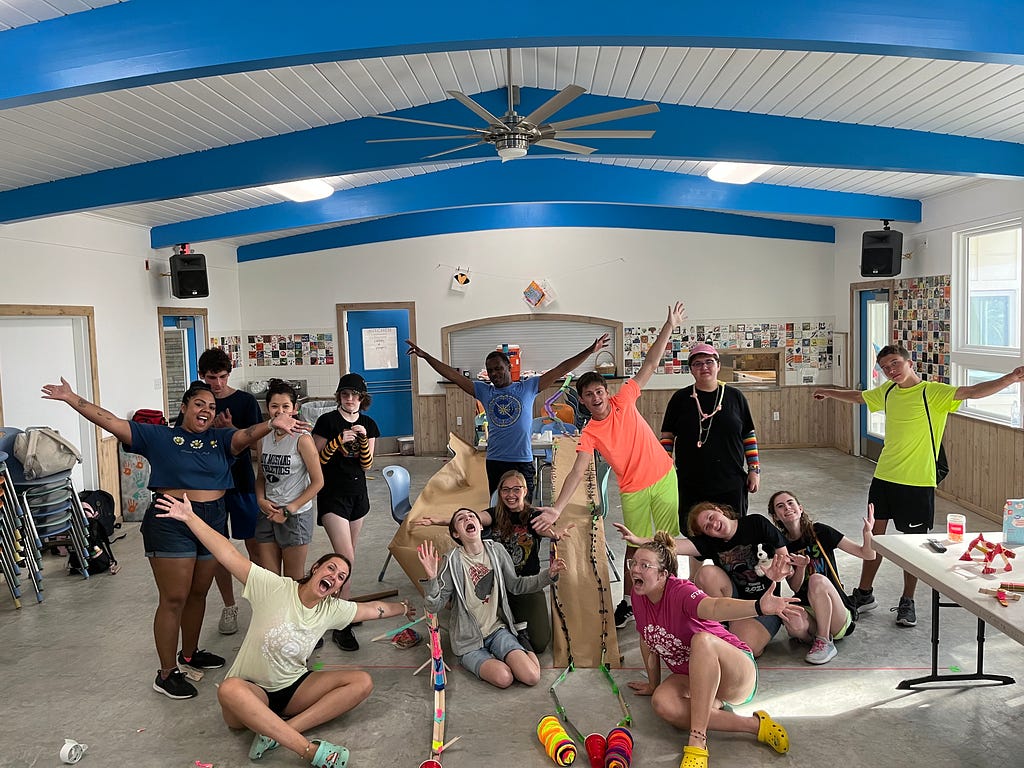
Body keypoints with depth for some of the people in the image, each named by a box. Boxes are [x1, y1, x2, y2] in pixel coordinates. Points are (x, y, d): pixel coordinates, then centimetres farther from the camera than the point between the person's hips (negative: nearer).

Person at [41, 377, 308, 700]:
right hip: (170, 523, -4)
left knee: (198, 594, 17)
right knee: (174, 599, -1)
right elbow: (112, 422, -2)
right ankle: (166, 674, 10)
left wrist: (271, 424, -39)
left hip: (213, 523, 4)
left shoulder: (221, 439, 3)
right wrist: (71, 399, -6)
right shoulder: (158, 436, -1)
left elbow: (245, 435, -17)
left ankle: (189, 654, 37)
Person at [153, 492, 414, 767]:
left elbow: (372, 609, 17)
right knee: (229, 690, -41)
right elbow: (230, 556, -21)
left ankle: (275, 732, -26)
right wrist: (190, 517, -27)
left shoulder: (332, 610, 2)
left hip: (294, 689, 5)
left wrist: (403, 608, 28)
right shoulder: (274, 588, -13)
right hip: (251, 692, -4)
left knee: (362, 682, -16)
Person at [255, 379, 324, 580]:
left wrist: (289, 510, -11)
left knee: (294, 582, 5)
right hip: (268, 515, 5)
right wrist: (261, 500, -3)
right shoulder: (264, 438, 6)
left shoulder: (302, 438, -11)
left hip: (296, 516, -5)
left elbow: (317, 482, -11)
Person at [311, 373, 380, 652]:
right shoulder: (327, 421, -10)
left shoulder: (368, 424, 4)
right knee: (346, 558, -13)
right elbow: (316, 461, -11)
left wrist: (363, 439, -17)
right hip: (332, 495, -5)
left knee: (348, 557, 13)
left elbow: (366, 465, -1)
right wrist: (339, 441, -24)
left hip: (358, 493, 6)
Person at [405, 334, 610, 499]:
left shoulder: (528, 387, 2)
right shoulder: (484, 391, 8)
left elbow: (561, 370, -2)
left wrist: (590, 351, -7)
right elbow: (453, 375, 6)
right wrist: (424, 355, 2)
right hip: (494, 462, 2)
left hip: (523, 461, -2)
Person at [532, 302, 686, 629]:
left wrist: (669, 327, -11)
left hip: (664, 478, 1)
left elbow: (650, 365, -6)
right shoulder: (589, 434, -11)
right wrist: (557, 508, -30)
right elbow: (577, 472, -19)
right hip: (633, 490, -1)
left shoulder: (623, 401, -8)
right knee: (635, 546, 8)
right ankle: (627, 603, 25)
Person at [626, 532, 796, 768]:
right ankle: (754, 725, -19)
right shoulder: (638, 596, -4)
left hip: (738, 673, -6)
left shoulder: (680, 591, -24)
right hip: (693, 680, 6)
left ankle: (697, 742, -36)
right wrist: (653, 684, 20)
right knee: (661, 703, -29)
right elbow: (647, 640, 10)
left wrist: (759, 607, -64)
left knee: (702, 639, -39)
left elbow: (714, 607, -45)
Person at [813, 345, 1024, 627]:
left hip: (918, 481, -5)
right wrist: (828, 393, 40)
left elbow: (971, 392, -28)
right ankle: (864, 594, 27)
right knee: (874, 534, 12)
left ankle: (908, 602, 23)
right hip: (884, 476, 6)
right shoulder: (888, 392, 6)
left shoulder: (933, 392, -13)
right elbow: (858, 397, 26)